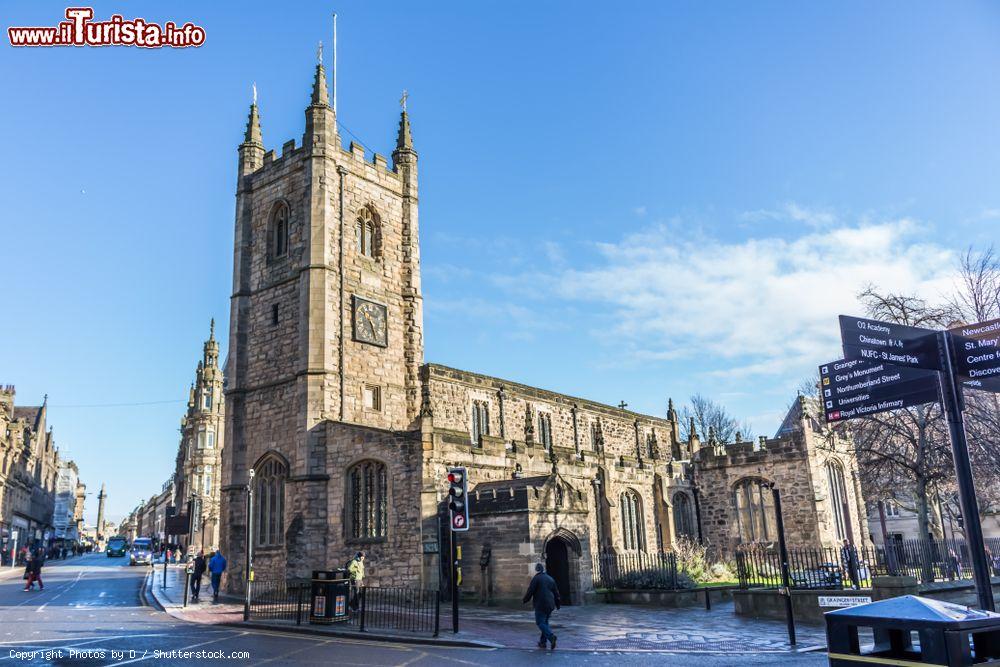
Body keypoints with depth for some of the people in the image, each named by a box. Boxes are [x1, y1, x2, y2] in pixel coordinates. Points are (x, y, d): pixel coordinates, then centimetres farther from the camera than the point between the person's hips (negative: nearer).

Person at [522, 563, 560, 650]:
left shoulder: (536, 578, -6)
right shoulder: (550, 579, 15)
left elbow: (530, 591, -10)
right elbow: (556, 593, 20)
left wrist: (525, 600, 5)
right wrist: (557, 604, 29)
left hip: (541, 605, -7)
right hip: (550, 605, 7)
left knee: (540, 623, -5)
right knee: (545, 622, 16)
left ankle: (551, 636, -25)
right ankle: (542, 642, 15)